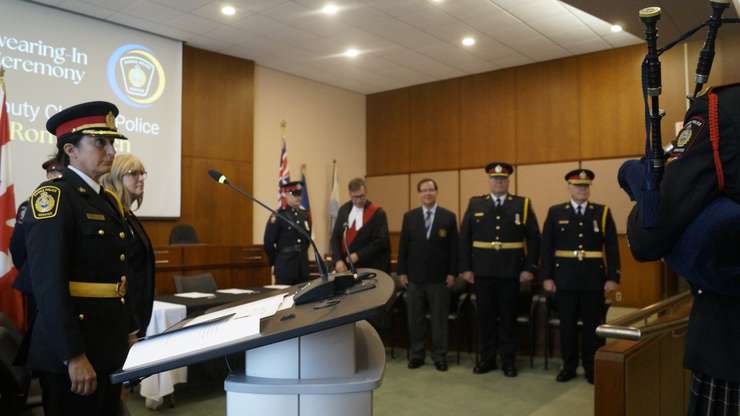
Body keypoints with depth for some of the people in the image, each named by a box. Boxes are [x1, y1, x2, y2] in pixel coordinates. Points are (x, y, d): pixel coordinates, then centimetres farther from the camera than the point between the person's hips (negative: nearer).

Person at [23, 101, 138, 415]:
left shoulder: (108, 201, 12)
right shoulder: (52, 197, -13)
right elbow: (48, 284, -21)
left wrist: (130, 332, 17)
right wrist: (73, 355, -24)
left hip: (109, 343, 8)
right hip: (72, 347, -8)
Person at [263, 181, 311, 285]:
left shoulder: (304, 215, 10)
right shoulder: (278, 216, -9)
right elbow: (268, 243, -10)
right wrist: (277, 262, -1)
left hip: (303, 266, 6)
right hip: (285, 266, -6)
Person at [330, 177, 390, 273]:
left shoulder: (377, 213, -7)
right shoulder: (344, 210, 7)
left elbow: (381, 241, -12)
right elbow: (335, 237, 7)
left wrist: (358, 255, -17)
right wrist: (338, 260, -7)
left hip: (370, 268, -4)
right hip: (346, 267, 4)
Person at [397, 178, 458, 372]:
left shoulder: (449, 217, 1)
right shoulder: (409, 216, 5)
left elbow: (453, 247, 0)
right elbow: (403, 246, 5)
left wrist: (452, 273, -5)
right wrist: (402, 272, 0)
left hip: (439, 277, -1)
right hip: (414, 276, 2)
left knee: (439, 318, 5)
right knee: (415, 318, 8)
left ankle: (439, 356, 16)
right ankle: (416, 355, 20)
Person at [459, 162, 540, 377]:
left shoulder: (523, 204, 3)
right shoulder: (475, 204, 6)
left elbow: (534, 238, 1)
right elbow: (464, 238, 5)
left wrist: (530, 268, -6)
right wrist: (465, 267, -1)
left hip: (511, 271, -1)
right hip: (483, 271, 1)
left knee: (508, 316, 7)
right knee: (485, 315, 8)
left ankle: (508, 360, 19)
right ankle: (487, 358, 20)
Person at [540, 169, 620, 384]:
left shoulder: (603, 212, 4)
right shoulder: (555, 212, 5)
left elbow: (612, 248, 1)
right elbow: (547, 247, 2)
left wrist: (613, 277, -6)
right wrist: (547, 277, -4)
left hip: (594, 279, 0)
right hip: (565, 278, 0)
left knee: (592, 324, 6)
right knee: (567, 324, 7)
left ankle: (591, 367, 20)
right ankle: (569, 366, 20)